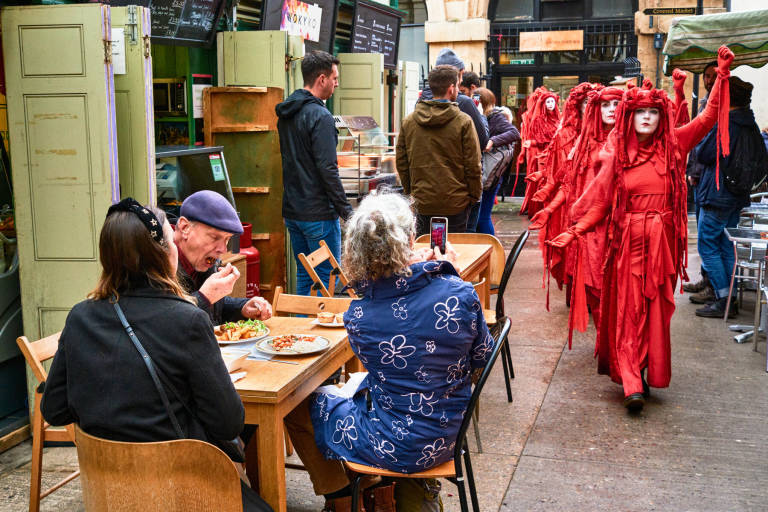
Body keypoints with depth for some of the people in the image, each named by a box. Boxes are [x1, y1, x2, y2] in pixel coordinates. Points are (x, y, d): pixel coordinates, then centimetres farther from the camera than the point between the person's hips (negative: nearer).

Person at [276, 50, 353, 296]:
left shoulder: (286, 114, 12)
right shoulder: (320, 116, -16)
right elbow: (327, 169, -20)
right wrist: (346, 210, -13)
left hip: (291, 211, 9)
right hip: (318, 213, -9)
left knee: (303, 275, 17)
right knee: (326, 278, 0)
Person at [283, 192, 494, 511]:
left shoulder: (358, 317, -22)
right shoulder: (460, 295, -19)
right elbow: (482, 356, -1)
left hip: (391, 448, -4)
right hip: (447, 437, 4)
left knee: (298, 403, 20)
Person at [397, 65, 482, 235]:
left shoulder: (408, 122, 2)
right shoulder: (464, 122, -9)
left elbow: (401, 163, 8)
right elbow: (473, 165, -7)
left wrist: (409, 191, 17)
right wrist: (474, 196, 5)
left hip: (422, 203, 3)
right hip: (456, 203, -3)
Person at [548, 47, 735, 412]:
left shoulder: (672, 145, 4)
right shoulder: (617, 154, 3)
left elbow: (708, 118, 1)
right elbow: (600, 201, 4)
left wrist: (722, 74, -3)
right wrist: (575, 232, -4)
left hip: (662, 240, 1)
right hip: (628, 240, -1)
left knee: (656, 309, 6)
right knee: (628, 309, -3)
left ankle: (650, 372, 19)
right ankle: (632, 384, -3)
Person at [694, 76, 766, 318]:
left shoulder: (724, 125, -17)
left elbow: (702, 155, -12)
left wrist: (699, 139, 5)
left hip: (717, 196, -8)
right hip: (738, 198, 8)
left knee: (708, 247, -2)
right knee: (727, 248, 14)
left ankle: (723, 300, -4)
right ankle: (729, 300, 17)